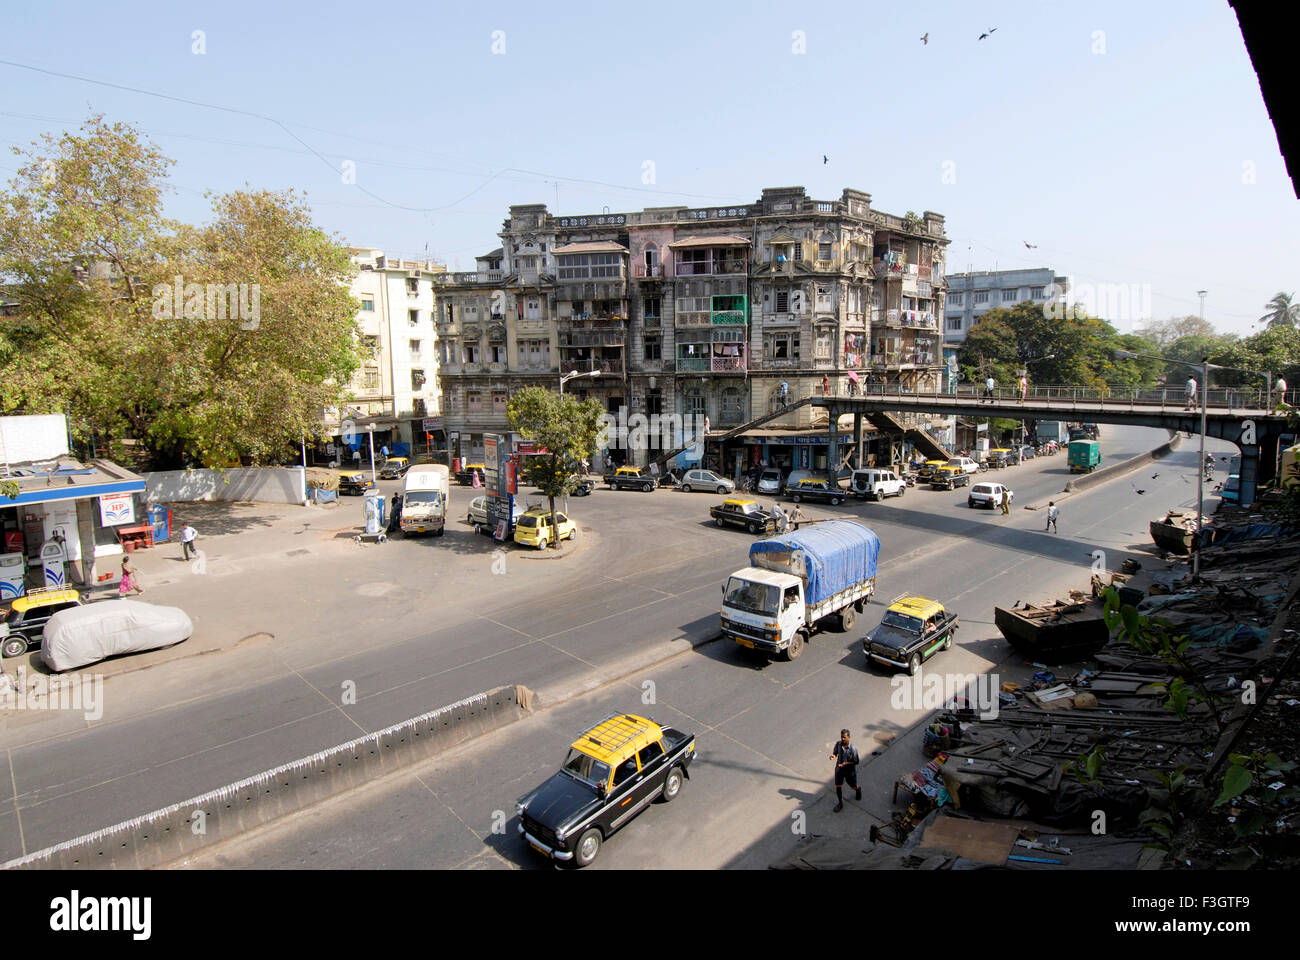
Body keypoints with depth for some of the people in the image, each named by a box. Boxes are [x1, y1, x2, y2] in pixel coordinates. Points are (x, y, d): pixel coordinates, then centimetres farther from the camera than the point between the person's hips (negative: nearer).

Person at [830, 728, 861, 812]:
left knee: (854, 786, 18)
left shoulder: (853, 748, -26)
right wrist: (833, 756, -21)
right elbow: (835, 752, 3)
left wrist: (846, 763, -31)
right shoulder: (838, 744, -14)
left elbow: (856, 762, -19)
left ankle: (858, 790, 55)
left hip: (850, 770, -3)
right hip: (839, 769, 3)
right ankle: (840, 804, 26)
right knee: (837, 786, 5)